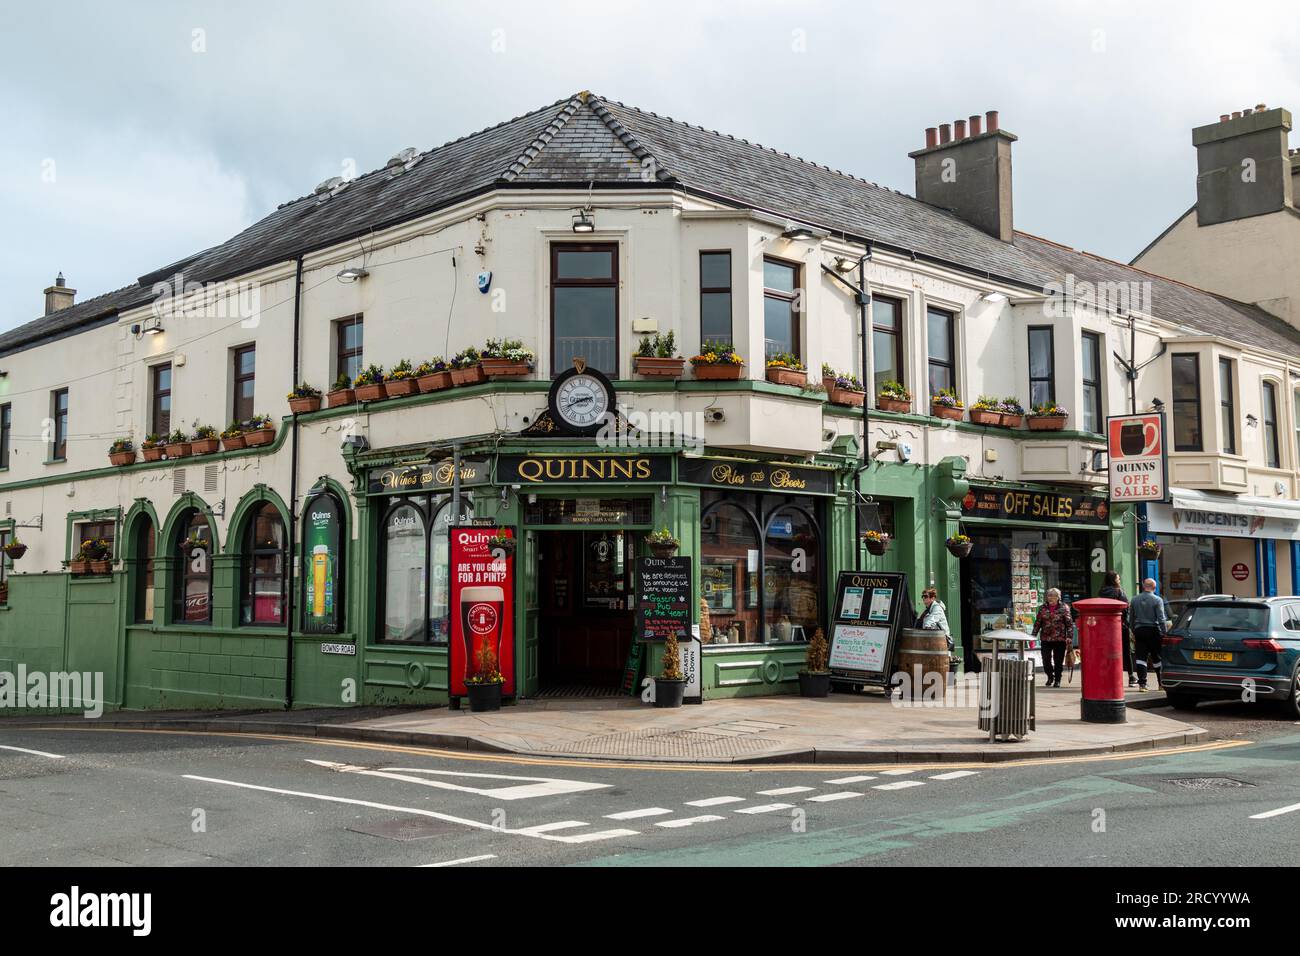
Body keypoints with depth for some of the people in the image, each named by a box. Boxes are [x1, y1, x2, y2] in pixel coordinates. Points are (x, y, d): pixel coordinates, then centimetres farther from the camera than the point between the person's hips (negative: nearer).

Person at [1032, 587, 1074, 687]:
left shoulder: (1064, 608, -1)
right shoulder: (1043, 608, 8)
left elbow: (1070, 624, -2)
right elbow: (1037, 623, 12)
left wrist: (1069, 637, -10)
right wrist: (1034, 636, 8)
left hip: (1060, 639, -2)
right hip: (1045, 639, 2)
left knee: (1058, 661, 3)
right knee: (1046, 660, 1)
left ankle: (1057, 680, 17)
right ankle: (1050, 676, 25)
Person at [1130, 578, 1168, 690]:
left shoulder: (1134, 599, 6)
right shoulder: (1157, 600, -7)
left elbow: (1131, 618, 12)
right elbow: (1161, 619, -11)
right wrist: (1164, 634, -7)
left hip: (1139, 630, 3)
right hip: (1153, 631, -2)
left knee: (1140, 658, 1)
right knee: (1157, 659, 7)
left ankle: (1142, 683, -8)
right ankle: (1161, 683, 15)